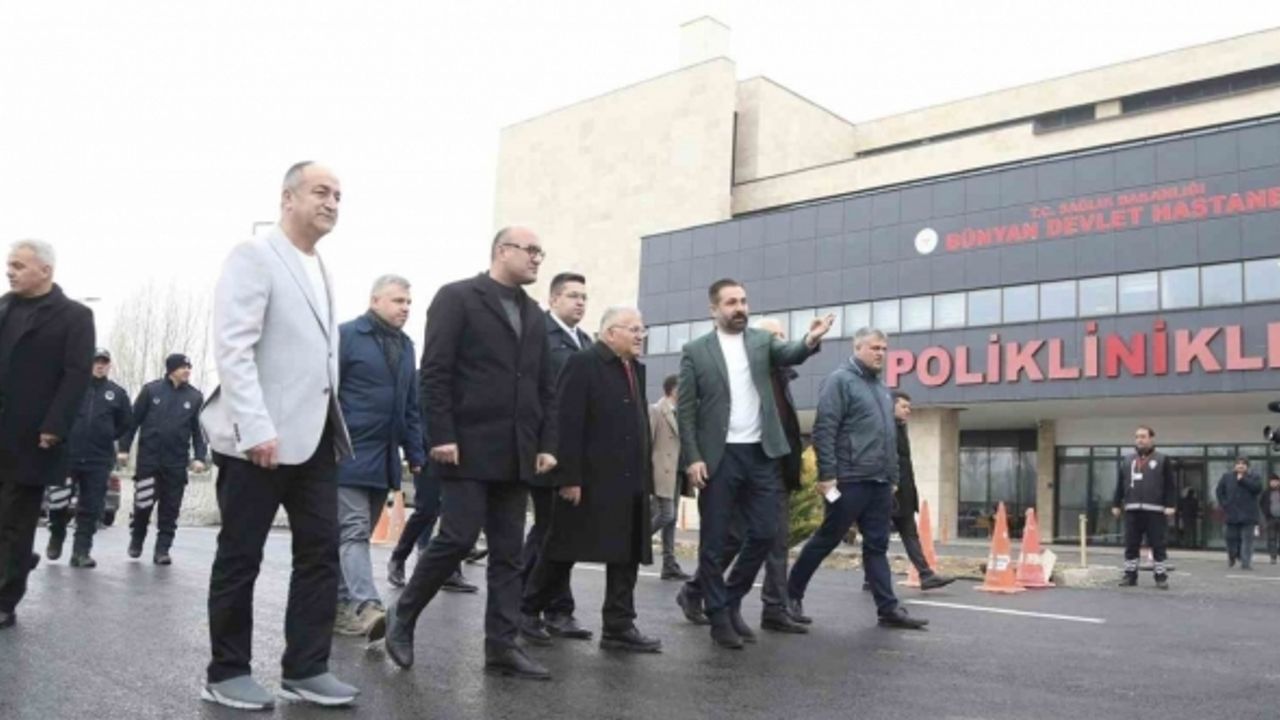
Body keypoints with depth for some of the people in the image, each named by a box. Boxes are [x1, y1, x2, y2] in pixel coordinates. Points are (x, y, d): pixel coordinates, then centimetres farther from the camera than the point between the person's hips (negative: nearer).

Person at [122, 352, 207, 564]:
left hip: (177, 462, 1)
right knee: (143, 503, 0)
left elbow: (198, 429, 5)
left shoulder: (195, 397, 4)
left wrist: (200, 457, -5)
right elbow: (134, 420, 3)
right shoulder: (151, 390, 0)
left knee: (170, 508, 2)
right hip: (148, 457, -1)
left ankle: (162, 549, 10)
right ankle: (136, 540, 25)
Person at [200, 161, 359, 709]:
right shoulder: (255, 256, -6)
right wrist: (256, 429, -23)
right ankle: (227, 673, 16)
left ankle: (305, 669, 15)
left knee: (321, 552, 6)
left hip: (314, 434, 8)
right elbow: (232, 349, -16)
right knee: (240, 557, 4)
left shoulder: (321, 272, 18)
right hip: (260, 437, -8)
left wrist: (333, 423, 11)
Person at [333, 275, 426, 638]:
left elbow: (411, 407, 18)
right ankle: (365, 607, -20)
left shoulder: (406, 346, 16)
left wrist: (415, 454, 13)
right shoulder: (345, 335, -4)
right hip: (348, 455, -7)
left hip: (384, 460, 7)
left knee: (358, 533, 11)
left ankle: (340, 604, 19)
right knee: (353, 532, -12)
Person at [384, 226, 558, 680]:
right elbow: (434, 372, -9)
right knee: (457, 539, -8)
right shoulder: (456, 297, -1)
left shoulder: (534, 315, 17)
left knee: (508, 553, 5)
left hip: (516, 453, 6)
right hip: (468, 446, -6)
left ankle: (502, 646, 10)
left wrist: (546, 444, 8)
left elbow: (545, 386, 16)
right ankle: (403, 615, 15)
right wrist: (442, 436, -15)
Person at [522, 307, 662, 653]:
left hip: (629, 481, 7)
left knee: (626, 555, 6)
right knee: (561, 552, 4)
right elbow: (566, 423, -15)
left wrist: (645, 477, 10)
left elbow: (639, 424, 15)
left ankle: (619, 626, 14)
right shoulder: (583, 363, -8)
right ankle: (527, 612, 19)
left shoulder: (636, 369, 16)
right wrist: (568, 477, -19)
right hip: (590, 479, -7)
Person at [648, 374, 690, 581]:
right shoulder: (655, 410, -9)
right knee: (665, 516, -12)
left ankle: (669, 565, 9)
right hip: (662, 472, -8)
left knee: (671, 519, 7)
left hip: (675, 472, 8)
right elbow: (646, 442, -12)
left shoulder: (678, 413, 15)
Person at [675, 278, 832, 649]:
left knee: (764, 533, 6)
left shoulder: (762, 340, 9)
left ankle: (730, 600, 26)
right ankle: (719, 617, 15)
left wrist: (810, 340, -35)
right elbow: (685, 409, -1)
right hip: (719, 456, -3)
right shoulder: (696, 351, 2)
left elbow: (789, 354, -13)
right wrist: (693, 458, -9)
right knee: (714, 541, 2)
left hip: (761, 454, 3)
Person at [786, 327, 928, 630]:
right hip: (850, 480, -7)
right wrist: (827, 475, -19)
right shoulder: (840, 380, -7)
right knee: (826, 541, 1)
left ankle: (888, 608, 8)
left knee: (877, 546, 7)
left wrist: (893, 476, 18)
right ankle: (792, 593, 14)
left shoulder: (880, 386, 18)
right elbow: (823, 431, -14)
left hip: (879, 482, 7)